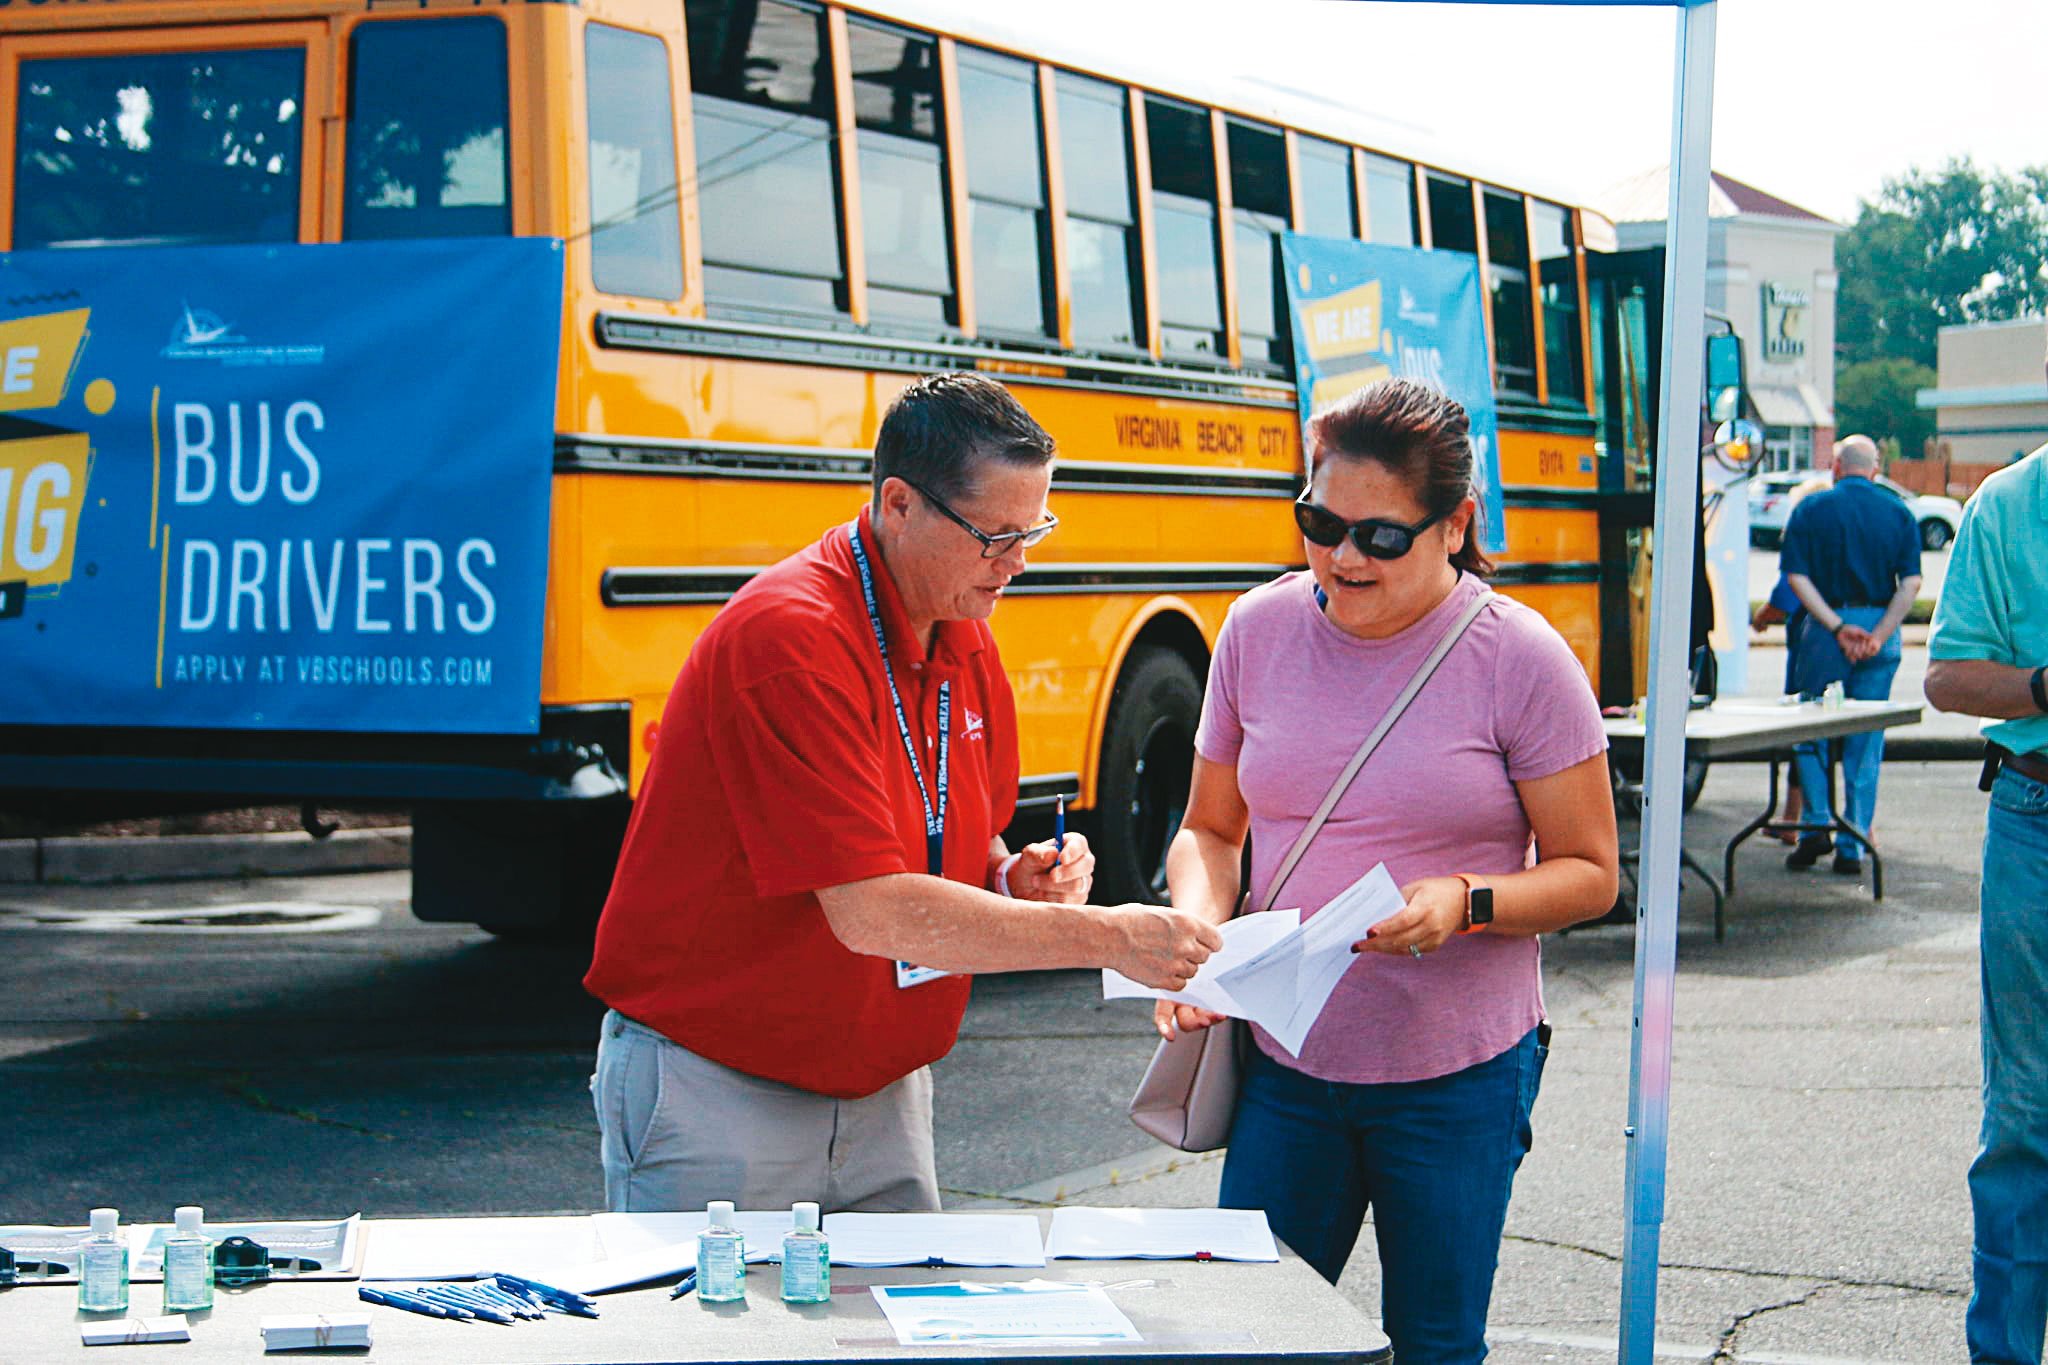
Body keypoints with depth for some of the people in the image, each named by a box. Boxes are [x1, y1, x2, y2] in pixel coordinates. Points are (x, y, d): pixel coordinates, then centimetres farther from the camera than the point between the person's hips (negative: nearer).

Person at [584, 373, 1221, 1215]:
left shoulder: (967, 643, 4)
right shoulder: (791, 640, -23)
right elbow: (873, 915, -29)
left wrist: (1016, 881, -6)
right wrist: (1105, 936, -25)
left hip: (883, 1096, 8)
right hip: (717, 1091, -7)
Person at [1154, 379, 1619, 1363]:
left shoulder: (1517, 657, -9)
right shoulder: (1259, 629, 1)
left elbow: (1589, 873, -4)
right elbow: (1209, 831, 10)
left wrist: (1467, 902, -23)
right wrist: (1197, 928, -11)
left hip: (1457, 1075, -3)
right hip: (1285, 1062, 3)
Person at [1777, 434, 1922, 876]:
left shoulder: (1811, 509, 0)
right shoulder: (1898, 512, 4)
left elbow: (1797, 576, -9)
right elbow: (1911, 582, -5)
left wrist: (1837, 627, -12)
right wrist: (1879, 635, -9)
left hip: (1825, 628, -2)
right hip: (1880, 628, 2)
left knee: (1810, 729, 13)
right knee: (1866, 740, 6)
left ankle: (1818, 824, -1)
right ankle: (1852, 847, 6)